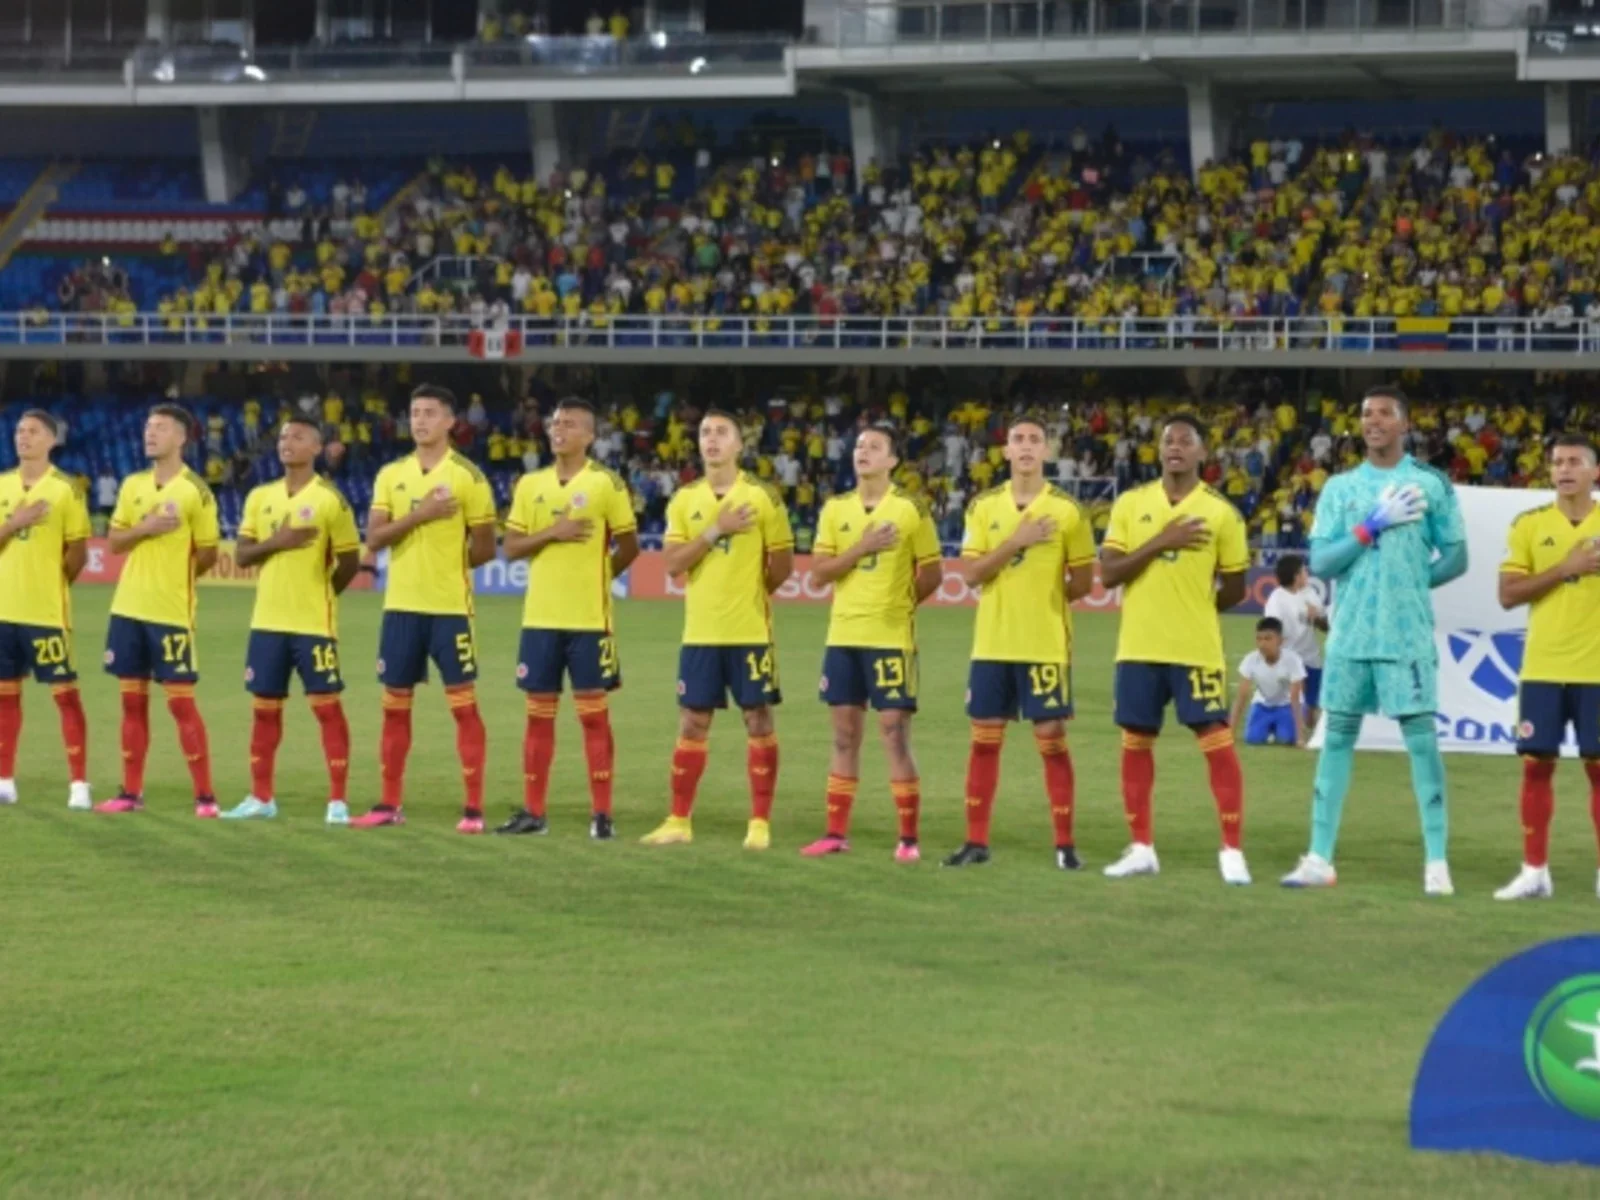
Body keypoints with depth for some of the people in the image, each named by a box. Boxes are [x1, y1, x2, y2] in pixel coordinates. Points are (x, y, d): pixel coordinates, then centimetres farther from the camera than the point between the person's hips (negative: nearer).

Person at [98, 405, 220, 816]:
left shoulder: (196, 490, -8)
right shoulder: (133, 485, 9)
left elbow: (208, 555, -4)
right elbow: (114, 542, 7)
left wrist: (173, 580, 4)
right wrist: (145, 528, -10)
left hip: (172, 612, -5)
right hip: (128, 608, 5)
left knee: (180, 700, -6)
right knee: (133, 700, 8)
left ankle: (205, 796, -1)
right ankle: (131, 793, 14)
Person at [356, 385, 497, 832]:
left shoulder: (467, 476, -4)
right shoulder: (391, 475, 8)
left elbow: (484, 549, -1)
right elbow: (373, 539, -2)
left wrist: (447, 562, -3)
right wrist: (418, 516, -14)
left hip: (450, 606, -4)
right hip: (400, 604, 4)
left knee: (463, 703, -4)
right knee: (394, 704, 8)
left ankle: (474, 808, -1)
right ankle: (390, 804, 16)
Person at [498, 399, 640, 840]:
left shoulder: (606, 483, -4)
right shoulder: (530, 484, 8)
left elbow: (628, 547, 2)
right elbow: (511, 547, 4)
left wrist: (595, 576, 5)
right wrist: (552, 534, -11)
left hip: (589, 618, -4)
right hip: (540, 617, 4)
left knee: (594, 713, -1)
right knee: (538, 714, 7)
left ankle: (602, 814, 2)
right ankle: (533, 812, 12)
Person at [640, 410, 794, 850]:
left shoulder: (762, 496, -3)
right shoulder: (685, 499, 6)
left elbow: (783, 566, 0)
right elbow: (673, 563, -5)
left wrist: (748, 594, 5)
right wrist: (716, 531, -13)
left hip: (750, 631, -3)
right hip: (700, 631, 3)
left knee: (758, 720, 0)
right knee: (692, 723, 6)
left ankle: (760, 823, 5)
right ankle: (679, 821, 12)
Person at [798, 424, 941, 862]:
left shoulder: (911, 509, -4)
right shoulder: (835, 508, 7)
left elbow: (932, 574, 2)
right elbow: (819, 571, 0)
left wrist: (898, 604, 5)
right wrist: (861, 548, -12)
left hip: (892, 638, -4)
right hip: (843, 636, 4)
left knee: (895, 734, -5)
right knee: (844, 735, 8)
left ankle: (909, 838, 0)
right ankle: (836, 833, 13)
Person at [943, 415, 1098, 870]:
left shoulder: (1067, 509, -3)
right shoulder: (984, 506, 4)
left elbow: (1083, 582, 2)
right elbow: (970, 573, -4)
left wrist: (1043, 597, -3)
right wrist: (1015, 542, -14)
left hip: (1046, 644, -3)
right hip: (992, 642, 3)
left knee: (1051, 739, -1)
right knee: (984, 739, 6)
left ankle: (1065, 843, 5)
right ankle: (976, 841, 12)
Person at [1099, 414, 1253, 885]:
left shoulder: (1221, 513, -2)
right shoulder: (1130, 504, 4)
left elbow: (1234, 590, 6)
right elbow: (1108, 573, -5)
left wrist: (1193, 609, 6)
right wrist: (1161, 542, -13)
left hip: (1197, 648, -3)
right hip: (1139, 646, 3)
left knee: (1217, 741, -6)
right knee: (1135, 743, 7)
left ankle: (1231, 851, -1)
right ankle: (1141, 849, 16)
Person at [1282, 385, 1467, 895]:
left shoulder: (1431, 485, 2)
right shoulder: (1340, 488, 8)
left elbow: (1456, 556, 5)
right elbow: (1319, 563, 0)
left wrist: (1411, 581, -2)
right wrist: (1371, 526, -11)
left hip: (1407, 635, -3)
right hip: (1350, 634, 3)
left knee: (1421, 737, -5)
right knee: (1337, 737, 6)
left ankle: (1437, 863, -2)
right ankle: (1320, 859, 10)